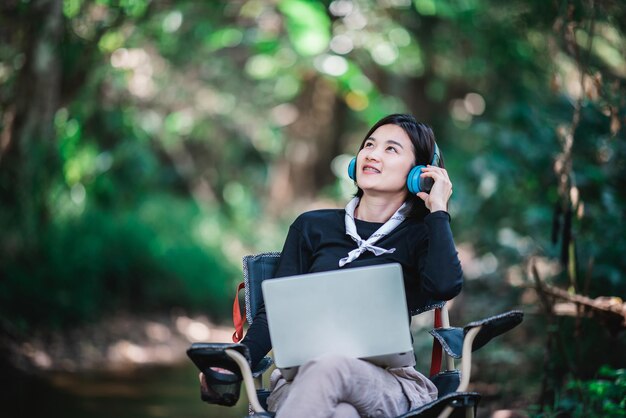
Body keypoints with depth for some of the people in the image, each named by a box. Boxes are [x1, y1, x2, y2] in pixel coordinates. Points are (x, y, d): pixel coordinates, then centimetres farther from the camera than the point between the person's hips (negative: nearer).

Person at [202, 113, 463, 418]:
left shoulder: (419, 236, 13)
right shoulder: (312, 227, 18)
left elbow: (445, 286, -11)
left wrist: (438, 210, 0)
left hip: (389, 379, -1)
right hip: (304, 374, 1)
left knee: (329, 365, -39)